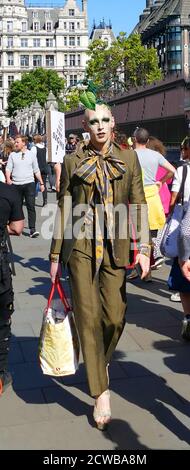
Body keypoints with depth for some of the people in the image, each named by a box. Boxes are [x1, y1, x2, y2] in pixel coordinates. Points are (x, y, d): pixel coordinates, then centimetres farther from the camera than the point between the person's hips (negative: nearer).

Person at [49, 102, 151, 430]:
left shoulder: (128, 158, 6)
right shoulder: (73, 162, 3)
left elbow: (139, 204, 5)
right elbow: (63, 211, 6)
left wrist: (143, 247, -5)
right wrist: (55, 256, 7)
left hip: (115, 247, 1)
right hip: (81, 247, -1)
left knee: (115, 318, 3)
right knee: (88, 317, -3)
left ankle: (101, 363, 36)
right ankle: (101, 392, 9)